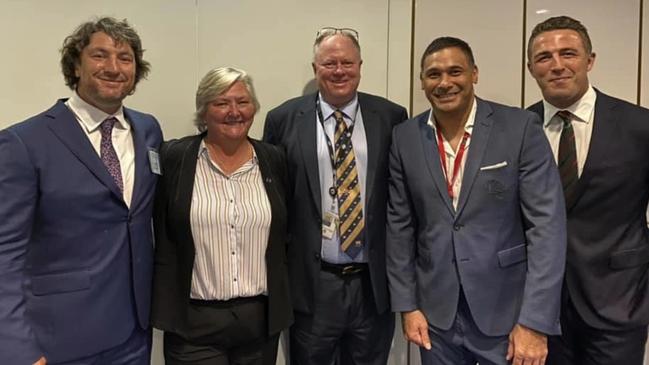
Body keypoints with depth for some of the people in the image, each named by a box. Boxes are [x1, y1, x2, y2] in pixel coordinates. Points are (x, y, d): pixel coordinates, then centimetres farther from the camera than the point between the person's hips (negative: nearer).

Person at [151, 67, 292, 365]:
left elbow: (285, 234, 9)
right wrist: (165, 307, -3)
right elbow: (162, 241, -2)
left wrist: (282, 303, 8)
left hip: (261, 318, 3)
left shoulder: (274, 160, 2)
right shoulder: (174, 158, -5)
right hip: (194, 321, -2)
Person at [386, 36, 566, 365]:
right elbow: (400, 225, 2)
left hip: (507, 313, -2)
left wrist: (535, 322, -14)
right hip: (436, 313, 3)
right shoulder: (405, 137, -1)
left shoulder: (521, 128, -9)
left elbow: (547, 224, -11)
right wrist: (407, 305, 1)